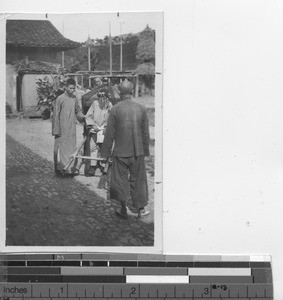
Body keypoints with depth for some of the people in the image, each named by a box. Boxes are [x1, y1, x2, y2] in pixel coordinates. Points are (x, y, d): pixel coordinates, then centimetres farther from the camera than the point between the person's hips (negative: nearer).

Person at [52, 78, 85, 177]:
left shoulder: (74, 98, 7)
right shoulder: (60, 99, -8)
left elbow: (78, 111, 17)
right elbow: (56, 115, -7)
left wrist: (82, 117, -5)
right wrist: (56, 130, -10)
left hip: (72, 129, 5)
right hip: (62, 129, -5)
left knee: (71, 148, 9)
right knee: (61, 148, 0)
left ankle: (70, 168, 18)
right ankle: (59, 169, 9)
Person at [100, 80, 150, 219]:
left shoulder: (115, 109, -10)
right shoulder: (141, 108, -2)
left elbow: (109, 133, -7)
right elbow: (146, 133, 4)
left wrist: (106, 152, 2)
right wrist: (145, 150, 14)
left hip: (120, 151, -2)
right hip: (138, 151, 2)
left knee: (121, 180, 10)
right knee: (138, 180, 13)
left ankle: (124, 209, 15)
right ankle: (140, 208, 20)